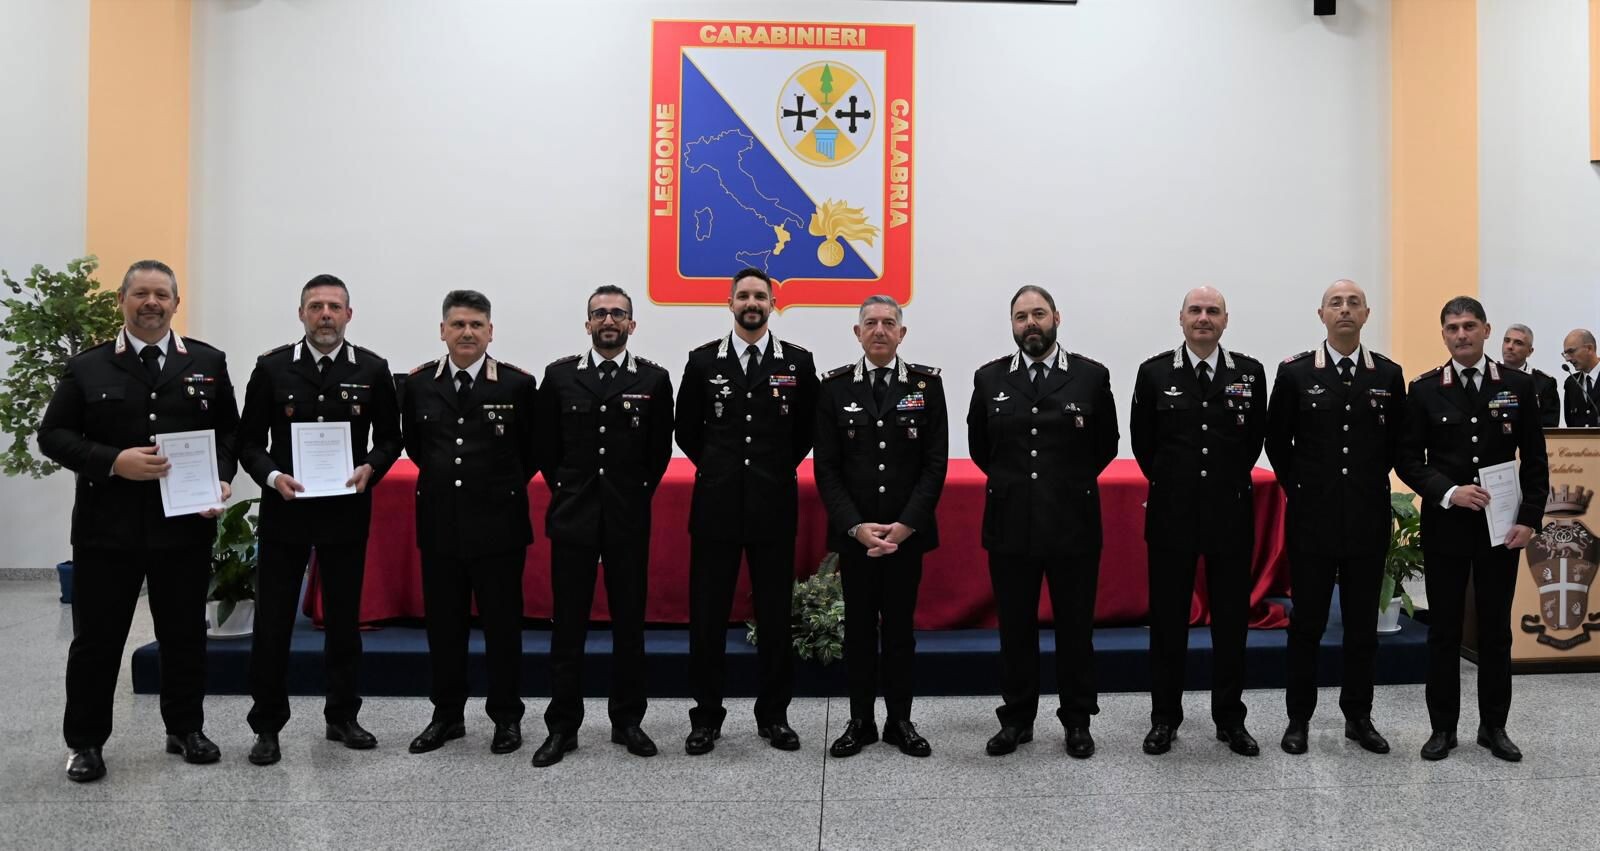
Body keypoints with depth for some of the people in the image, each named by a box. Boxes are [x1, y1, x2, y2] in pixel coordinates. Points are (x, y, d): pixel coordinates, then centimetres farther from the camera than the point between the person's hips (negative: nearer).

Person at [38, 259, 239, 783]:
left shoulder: (208, 363, 6)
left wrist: (221, 479, -8)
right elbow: (53, 435, 0)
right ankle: (85, 742, 21)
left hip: (185, 524, 1)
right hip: (106, 526, -1)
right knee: (97, 637, 6)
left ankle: (185, 729, 27)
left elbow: (230, 431, 9)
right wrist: (111, 462, -15)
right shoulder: (87, 367, 3)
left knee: (185, 633, 11)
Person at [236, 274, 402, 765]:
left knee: (344, 618, 11)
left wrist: (370, 468, -13)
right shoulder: (272, 368, -1)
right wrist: (271, 475, -16)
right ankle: (267, 725, 16)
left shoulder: (372, 370, 0)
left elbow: (389, 437, 5)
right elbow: (249, 439, 2)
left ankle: (342, 717, 25)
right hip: (284, 510, 0)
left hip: (347, 511, 1)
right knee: (272, 622, 4)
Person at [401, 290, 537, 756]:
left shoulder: (518, 384, -7)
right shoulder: (418, 383, 2)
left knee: (502, 622, 6)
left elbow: (532, 449, 5)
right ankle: (447, 715, 25)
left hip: (498, 523, -3)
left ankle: (507, 717, 19)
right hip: (439, 522, 3)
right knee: (443, 623, 11)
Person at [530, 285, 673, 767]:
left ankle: (627, 721, 20)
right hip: (572, 516, 0)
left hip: (629, 520, 0)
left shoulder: (654, 380, 1)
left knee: (629, 621, 7)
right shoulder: (559, 376, 2)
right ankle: (562, 726, 15)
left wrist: (637, 493, 6)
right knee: (568, 623, 5)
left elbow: (660, 450, 7)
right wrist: (565, 490, 9)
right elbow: (546, 445, 9)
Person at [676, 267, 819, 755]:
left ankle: (773, 715, 20)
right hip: (716, 506, 0)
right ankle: (706, 718, 17)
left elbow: (807, 430, 12)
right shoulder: (703, 361, 3)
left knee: (775, 615, 7)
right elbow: (686, 430, 12)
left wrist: (777, 469, 11)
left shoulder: (798, 362, 2)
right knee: (708, 616, 4)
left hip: (774, 507, 0)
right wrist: (719, 468, 12)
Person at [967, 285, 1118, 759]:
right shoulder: (989, 378, 3)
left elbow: (1106, 446, 8)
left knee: (1075, 627, 8)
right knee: (1015, 627, 10)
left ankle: (1077, 721, 23)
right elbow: (978, 445, 14)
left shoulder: (1091, 377, -1)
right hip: (1010, 525, 1)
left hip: (1073, 524, -1)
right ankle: (1017, 719, 23)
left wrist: (1073, 484, 8)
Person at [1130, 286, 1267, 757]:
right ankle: (1164, 717, 18)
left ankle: (1230, 719, 22)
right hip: (1172, 514, -1)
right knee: (1168, 617, 6)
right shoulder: (1154, 372, -1)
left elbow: (1255, 438, 11)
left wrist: (1228, 482, 12)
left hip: (1231, 513, 1)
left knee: (1231, 618, 8)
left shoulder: (1250, 372, 1)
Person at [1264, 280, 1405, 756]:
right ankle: (1299, 718, 14)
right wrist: (1300, 488, 6)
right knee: (1307, 622, 4)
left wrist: (1370, 483, 10)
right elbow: (1277, 442, 5)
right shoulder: (1295, 373, -2)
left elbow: (1398, 444, 14)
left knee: (1363, 622, 9)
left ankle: (1358, 716, 22)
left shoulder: (1389, 375, 4)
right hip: (1313, 516, -2)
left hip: (1369, 517, 2)